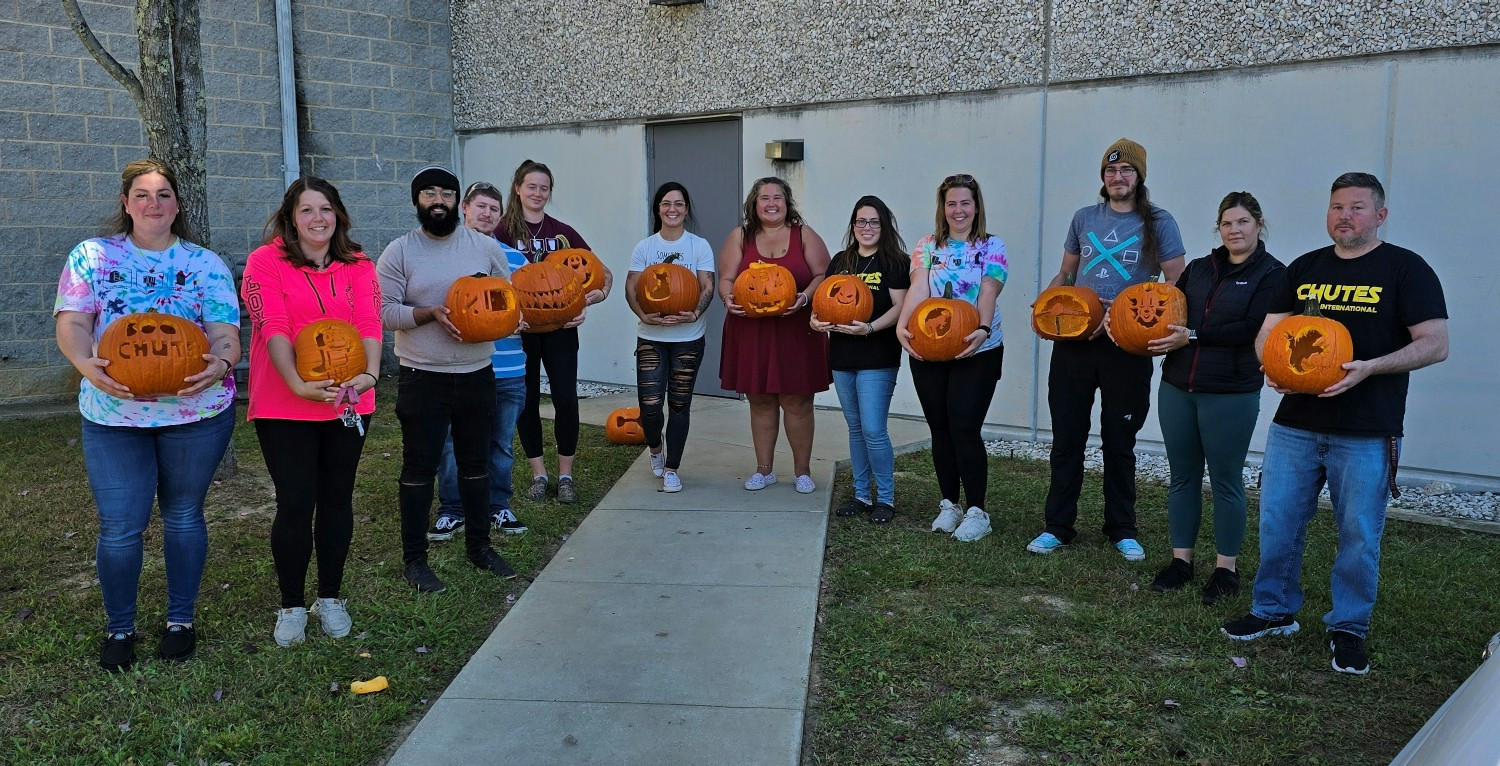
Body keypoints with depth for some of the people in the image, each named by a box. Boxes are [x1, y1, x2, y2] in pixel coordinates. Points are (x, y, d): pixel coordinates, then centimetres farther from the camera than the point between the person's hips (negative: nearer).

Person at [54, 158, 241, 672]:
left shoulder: (206, 264, 4)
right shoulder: (92, 256, 5)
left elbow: (225, 331, -6)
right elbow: (72, 322, -5)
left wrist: (220, 365, -30)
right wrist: (87, 364, -27)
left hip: (196, 413, 0)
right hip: (112, 414, 0)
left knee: (184, 516, 11)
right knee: (120, 527, 1)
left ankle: (181, 619, 28)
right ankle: (119, 629, 22)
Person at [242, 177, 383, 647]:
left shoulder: (358, 265, 6)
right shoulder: (266, 262, -5)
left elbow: (369, 323, -7)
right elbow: (273, 328, -16)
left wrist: (370, 373, -26)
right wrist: (299, 385, -29)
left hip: (348, 402, 3)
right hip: (284, 406, -3)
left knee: (337, 500, 12)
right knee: (295, 505, -1)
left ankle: (331, 598, 28)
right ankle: (291, 605, 18)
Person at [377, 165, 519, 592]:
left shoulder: (486, 247, 5)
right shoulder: (399, 252, -3)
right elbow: (384, 311, -7)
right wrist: (430, 313, -20)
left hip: (477, 375, 3)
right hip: (422, 378, -3)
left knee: (476, 464, 14)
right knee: (419, 468, 3)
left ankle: (479, 545, 28)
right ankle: (414, 558, 14)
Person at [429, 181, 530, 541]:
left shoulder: (515, 258, 11)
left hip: (508, 372, 3)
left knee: (502, 444, 12)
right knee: (453, 443, 3)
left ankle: (498, 507, 26)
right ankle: (452, 511, 18)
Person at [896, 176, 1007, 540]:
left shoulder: (992, 246, 2)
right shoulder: (927, 245, 8)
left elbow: (988, 292, -12)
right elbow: (918, 287, -6)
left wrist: (984, 329, -30)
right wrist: (902, 324, -24)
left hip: (976, 351, -3)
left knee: (965, 429, -9)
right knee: (940, 429, 8)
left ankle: (976, 511, 2)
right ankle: (949, 504, 21)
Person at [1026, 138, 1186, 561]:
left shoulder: (1158, 222, 0)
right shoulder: (1084, 219, 10)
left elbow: (1176, 286, -3)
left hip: (1127, 347, -3)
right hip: (1073, 341, 3)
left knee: (1119, 441, 8)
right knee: (1066, 438, 5)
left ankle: (1122, 529, 22)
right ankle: (1057, 526, 16)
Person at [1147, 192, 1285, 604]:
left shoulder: (1272, 274, -2)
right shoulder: (1199, 268, 13)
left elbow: (1253, 329, -14)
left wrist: (1192, 336, -15)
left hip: (1231, 395, -5)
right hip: (1177, 388, 5)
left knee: (1226, 481, 4)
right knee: (1183, 476, 11)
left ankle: (1226, 568, 16)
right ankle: (1181, 560, 21)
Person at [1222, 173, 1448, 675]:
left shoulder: (1405, 269, -1)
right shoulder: (1304, 268, 11)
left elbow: (1435, 344, -8)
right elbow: (1268, 333, 12)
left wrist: (1369, 367, -21)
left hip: (1367, 435, -4)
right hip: (1295, 425, 4)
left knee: (1359, 535, 4)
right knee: (1277, 523, 7)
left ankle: (1348, 628, 20)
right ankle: (1276, 611, 25)